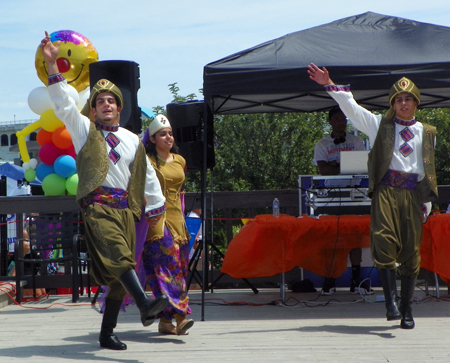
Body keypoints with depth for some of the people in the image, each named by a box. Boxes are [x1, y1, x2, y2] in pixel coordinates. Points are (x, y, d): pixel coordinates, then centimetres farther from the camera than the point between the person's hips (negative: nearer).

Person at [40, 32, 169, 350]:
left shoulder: (132, 140, 19)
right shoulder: (84, 130, 10)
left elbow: (148, 175, 24)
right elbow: (64, 103, -1)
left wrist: (156, 205, 23)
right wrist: (52, 64, -10)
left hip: (126, 208, 4)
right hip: (97, 207, -4)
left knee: (117, 275, 2)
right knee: (118, 256, -28)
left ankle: (107, 333, 9)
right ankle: (145, 306, -43)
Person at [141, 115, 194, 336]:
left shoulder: (180, 161, 14)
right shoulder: (147, 161, -3)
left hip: (176, 218, 6)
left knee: (178, 267, 3)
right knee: (167, 263, -17)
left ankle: (165, 320, 8)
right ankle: (180, 315, -25)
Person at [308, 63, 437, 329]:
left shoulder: (427, 133, 18)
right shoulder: (381, 125, 15)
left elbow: (429, 170, 17)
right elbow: (352, 108, 8)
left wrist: (427, 203, 13)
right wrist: (330, 85, -2)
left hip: (413, 192, 1)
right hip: (386, 190, -1)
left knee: (411, 250, 0)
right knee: (384, 240, -20)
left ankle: (407, 310, 8)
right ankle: (391, 301, -20)